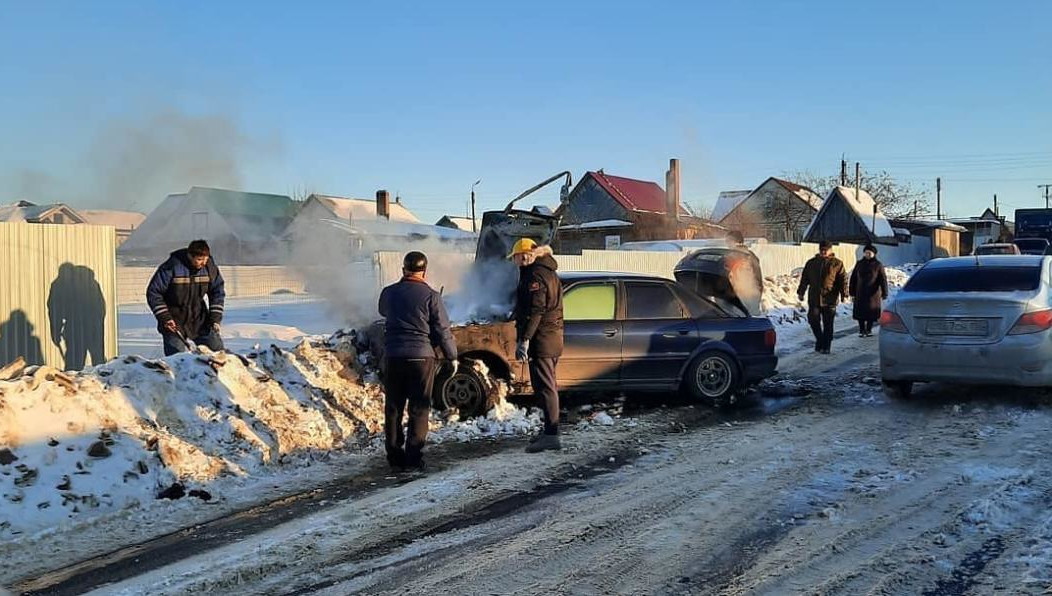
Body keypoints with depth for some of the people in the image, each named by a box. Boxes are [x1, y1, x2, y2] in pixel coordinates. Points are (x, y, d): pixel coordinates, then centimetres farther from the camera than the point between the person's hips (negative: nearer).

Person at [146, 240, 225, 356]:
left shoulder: (210, 266, -7)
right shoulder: (171, 267, -20)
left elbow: (218, 293, 5)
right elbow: (153, 293, -12)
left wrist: (215, 318, -3)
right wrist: (165, 318, -17)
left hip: (200, 320, 4)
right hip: (174, 321, -4)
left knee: (217, 349, 2)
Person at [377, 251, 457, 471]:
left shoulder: (389, 293, 4)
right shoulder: (430, 296, -7)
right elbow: (443, 330, -5)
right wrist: (452, 356, 5)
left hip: (393, 356, 3)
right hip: (421, 356, -3)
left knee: (393, 407, 11)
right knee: (419, 409, 5)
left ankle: (395, 455, 13)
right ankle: (413, 456, 2)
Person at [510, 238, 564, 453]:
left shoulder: (534, 275, -13)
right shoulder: (550, 274, 19)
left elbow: (535, 311, -21)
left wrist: (524, 340, -23)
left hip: (541, 339, -10)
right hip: (554, 338, 10)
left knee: (544, 387, -12)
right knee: (548, 386, 16)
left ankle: (551, 435, -15)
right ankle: (550, 432, 23)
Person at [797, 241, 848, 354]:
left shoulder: (837, 263, 2)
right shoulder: (811, 263, 11)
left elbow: (843, 280, 0)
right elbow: (804, 279, 15)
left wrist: (844, 294, -9)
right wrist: (800, 292, 11)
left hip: (829, 299, -2)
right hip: (814, 298, 3)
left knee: (828, 324, 2)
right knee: (813, 320, -3)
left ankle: (826, 346, 10)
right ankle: (820, 339, 19)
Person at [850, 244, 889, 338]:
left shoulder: (878, 265, 0)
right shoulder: (859, 264, 7)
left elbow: (883, 280, -3)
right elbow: (853, 279, 10)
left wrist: (884, 294, -10)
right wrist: (852, 293, 6)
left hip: (873, 294, -2)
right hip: (860, 294, 2)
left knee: (871, 312, 1)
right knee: (860, 312, 1)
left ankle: (869, 330, 16)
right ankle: (861, 330, 12)